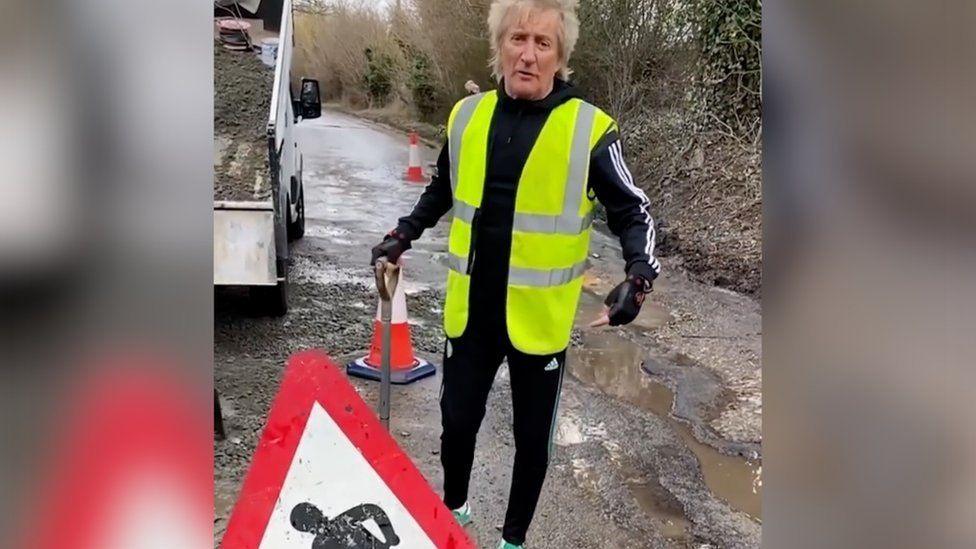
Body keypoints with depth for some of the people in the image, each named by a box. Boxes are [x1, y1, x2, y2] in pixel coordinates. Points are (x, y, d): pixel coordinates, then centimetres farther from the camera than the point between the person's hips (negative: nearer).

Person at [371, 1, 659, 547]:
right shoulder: (468, 116, 0)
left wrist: (639, 275, -21)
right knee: (458, 421, 18)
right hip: (470, 312, 3)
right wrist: (404, 235, 10)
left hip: (539, 319, -3)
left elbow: (633, 211, -5)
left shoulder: (588, 128, -12)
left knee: (533, 437, 14)